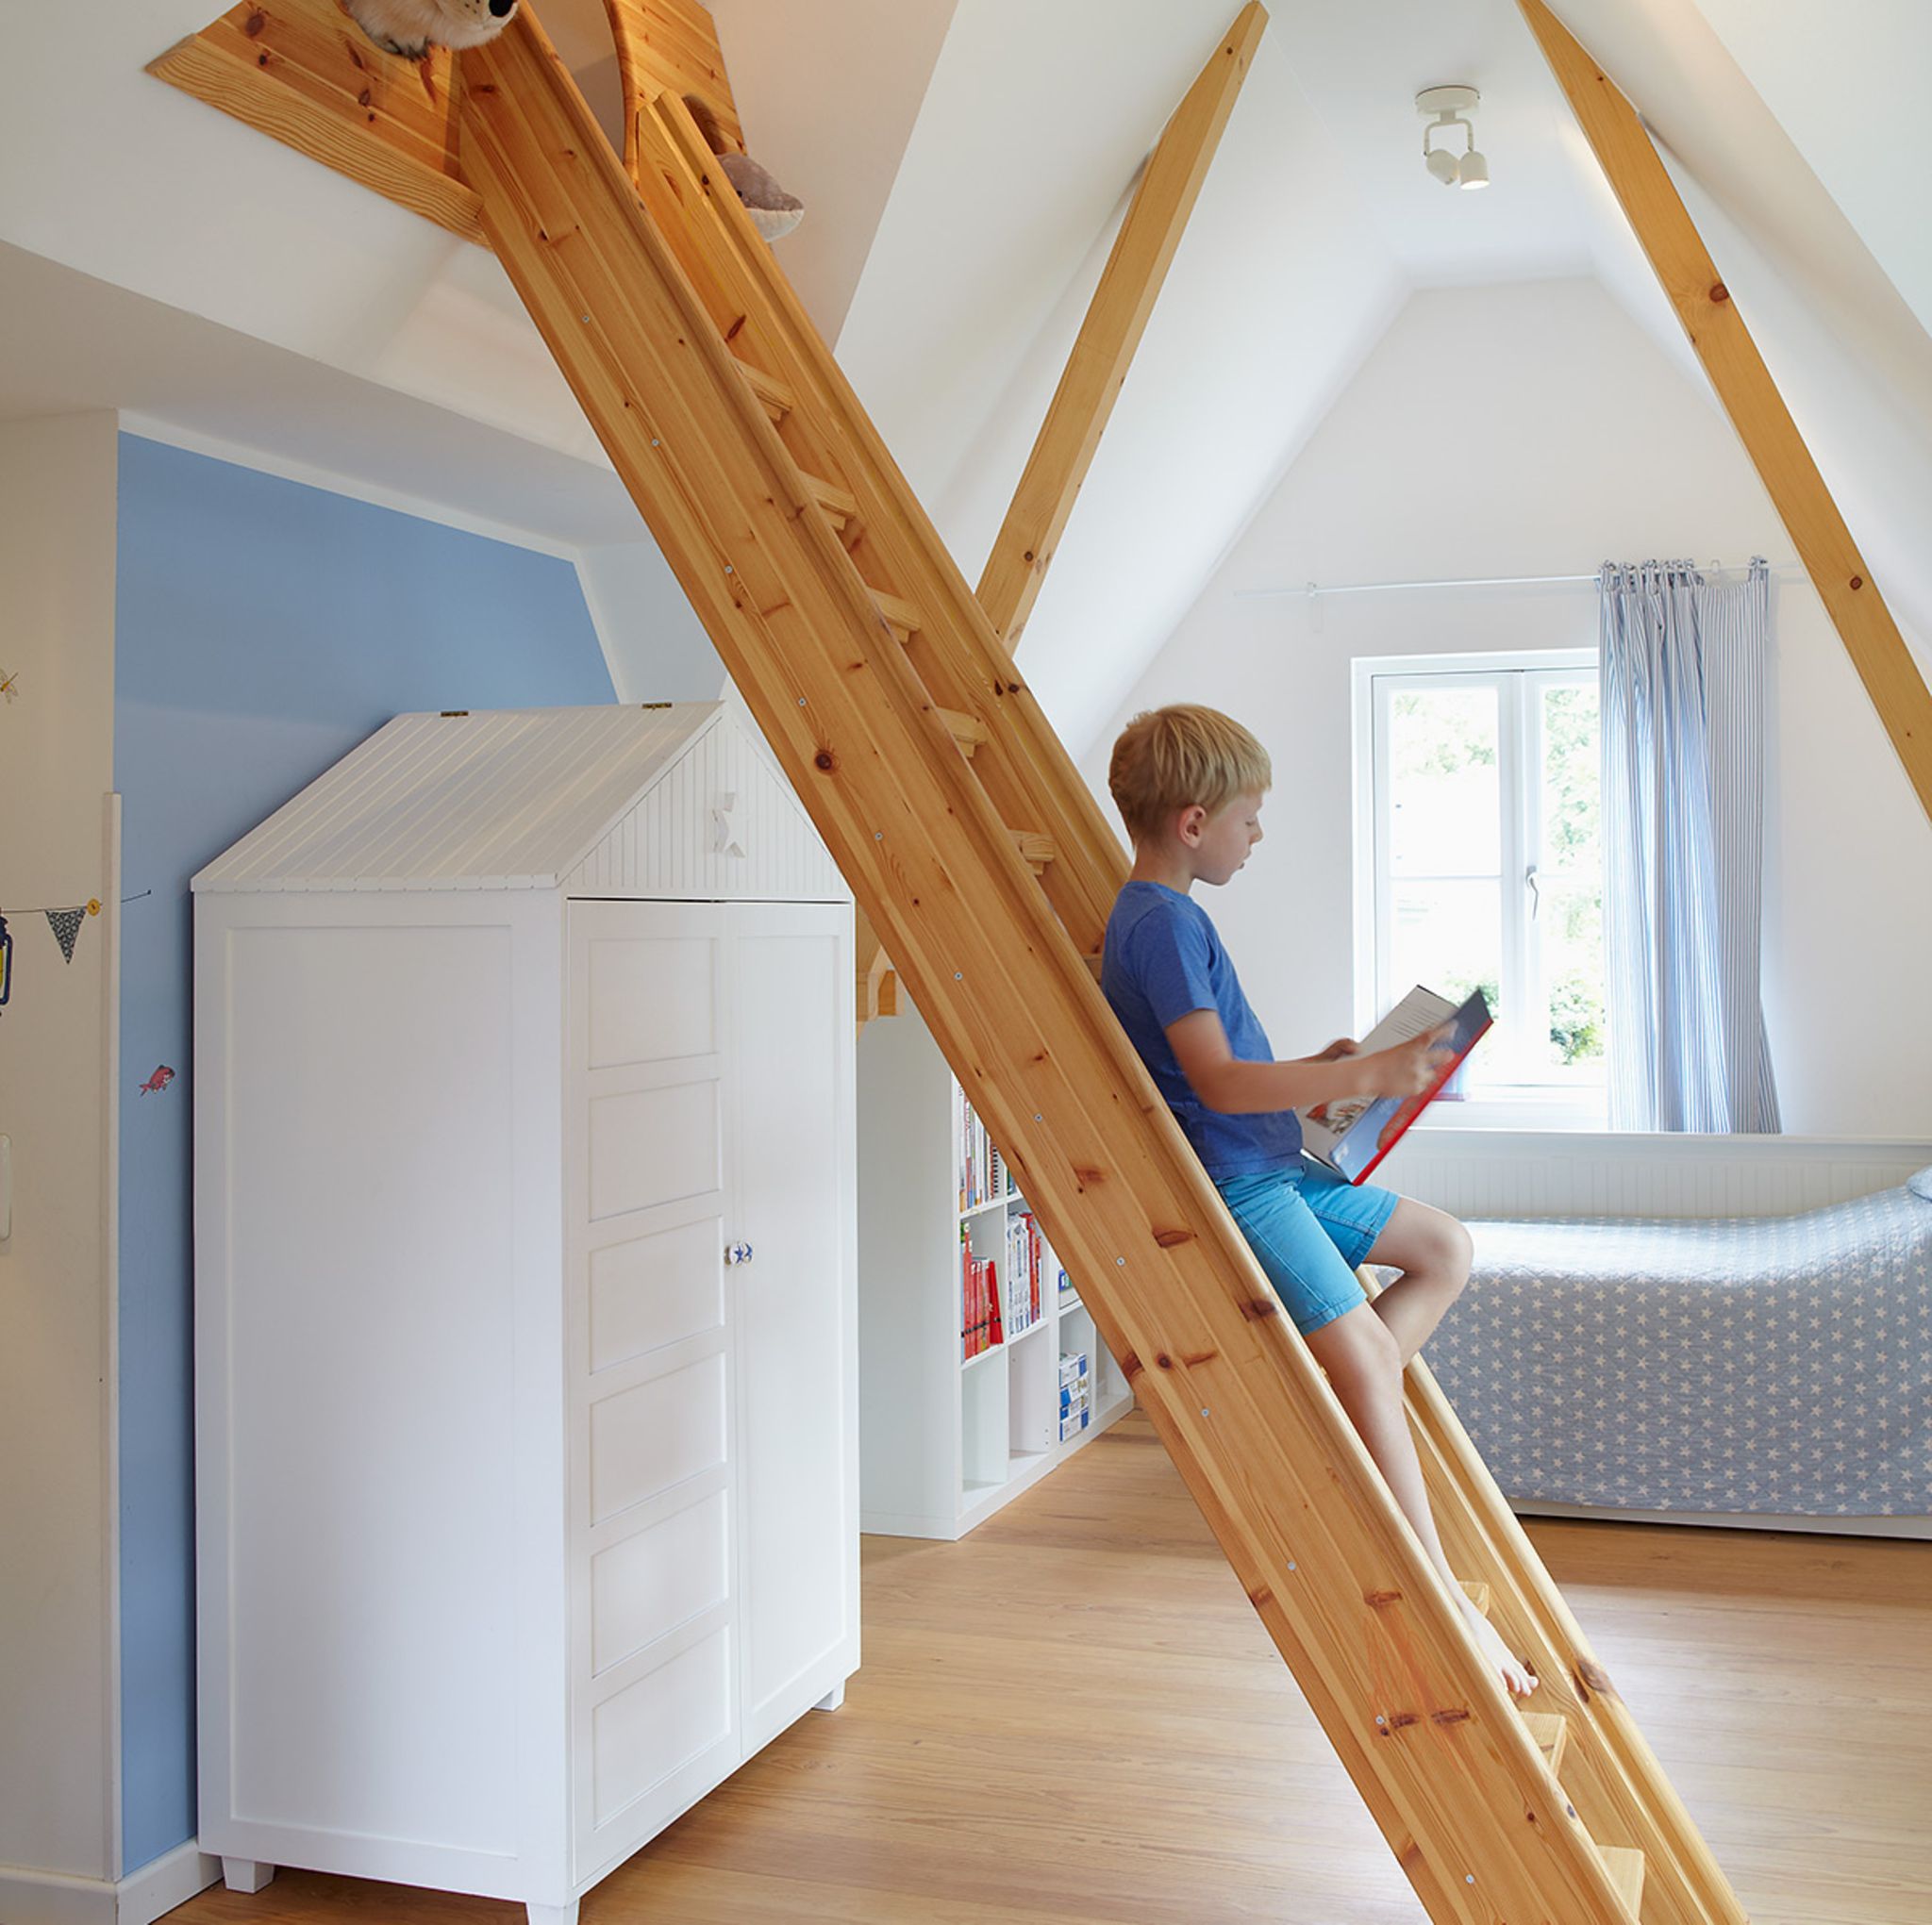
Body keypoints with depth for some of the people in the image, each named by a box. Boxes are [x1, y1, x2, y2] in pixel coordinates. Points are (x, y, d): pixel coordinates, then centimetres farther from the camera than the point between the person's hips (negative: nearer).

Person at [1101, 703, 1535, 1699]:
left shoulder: (1163, 915, 15)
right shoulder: (1163, 924, -18)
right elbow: (1218, 1084, -26)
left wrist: (1314, 1072, 14)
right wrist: (1362, 1074, -26)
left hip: (1277, 1168, 10)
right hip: (1233, 1185, -10)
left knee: (1444, 1250, 14)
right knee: (1363, 1347, -14)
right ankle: (1438, 1594, -9)